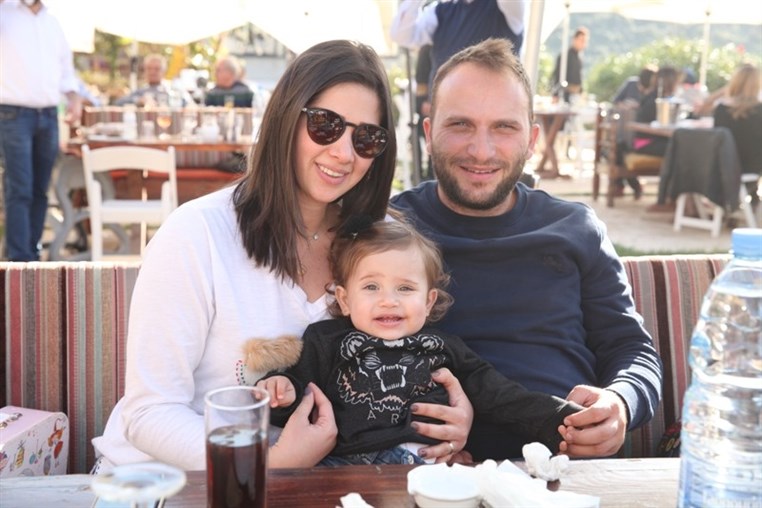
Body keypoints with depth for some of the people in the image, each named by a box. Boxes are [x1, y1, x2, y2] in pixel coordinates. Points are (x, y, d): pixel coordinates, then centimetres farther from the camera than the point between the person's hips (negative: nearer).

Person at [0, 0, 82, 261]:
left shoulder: (52, 22, 16)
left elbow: (66, 69, 23)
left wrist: (73, 98, 8)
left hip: (49, 116, 5)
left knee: (40, 191, 7)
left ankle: (32, 253, 16)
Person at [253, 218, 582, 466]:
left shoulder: (445, 351, 21)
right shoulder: (325, 343, 18)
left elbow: (502, 398, 18)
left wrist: (561, 420, 6)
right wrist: (281, 393, -8)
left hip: (425, 463, 1)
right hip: (343, 463, -1)